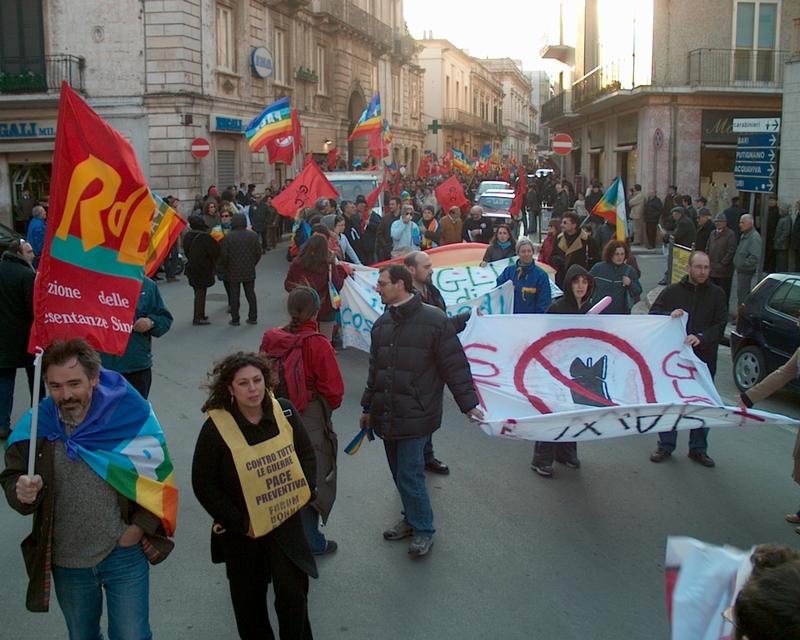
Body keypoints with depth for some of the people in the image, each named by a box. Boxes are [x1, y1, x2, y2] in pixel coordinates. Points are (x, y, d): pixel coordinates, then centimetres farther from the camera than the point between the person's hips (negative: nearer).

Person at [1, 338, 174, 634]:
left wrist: (140, 526, -12)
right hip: (66, 562, 3)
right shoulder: (35, 426, -9)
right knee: (81, 635, 24)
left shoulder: (130, 415, -16)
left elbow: (160, 474, -5)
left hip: (125, 556, -2)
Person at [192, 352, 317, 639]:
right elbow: (204, 485, -11)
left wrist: (301, 494, -7)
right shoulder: (216, 427, -18)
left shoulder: (285, 412, -9)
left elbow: (307, 456, 5)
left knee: (293, 594, 0)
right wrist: (239, 524, -12)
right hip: (241, 531, -1)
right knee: (250, 599, 15)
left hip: (286, 522, 1)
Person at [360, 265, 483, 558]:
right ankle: (412, 518, 35)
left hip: (415, 416, -6)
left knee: (409, 476, -4)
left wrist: (468, 403, -9)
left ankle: (423, 529, 15)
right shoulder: (382, 323, 9)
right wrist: (368, 407, 21)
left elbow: (455, 365, -9)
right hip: (386, 415, 7)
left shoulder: (433, 320, -12)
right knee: (400, 473, 15)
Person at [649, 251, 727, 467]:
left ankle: (698, 448, 22)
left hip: (704, 358, 0)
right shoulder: (671, 291, 2)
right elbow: (653, 314, 0)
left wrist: (701, 337, -22)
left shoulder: (717, 294, 1)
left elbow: (720, 325, -5)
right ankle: (665, 446, 20)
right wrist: (670, 315, -20)